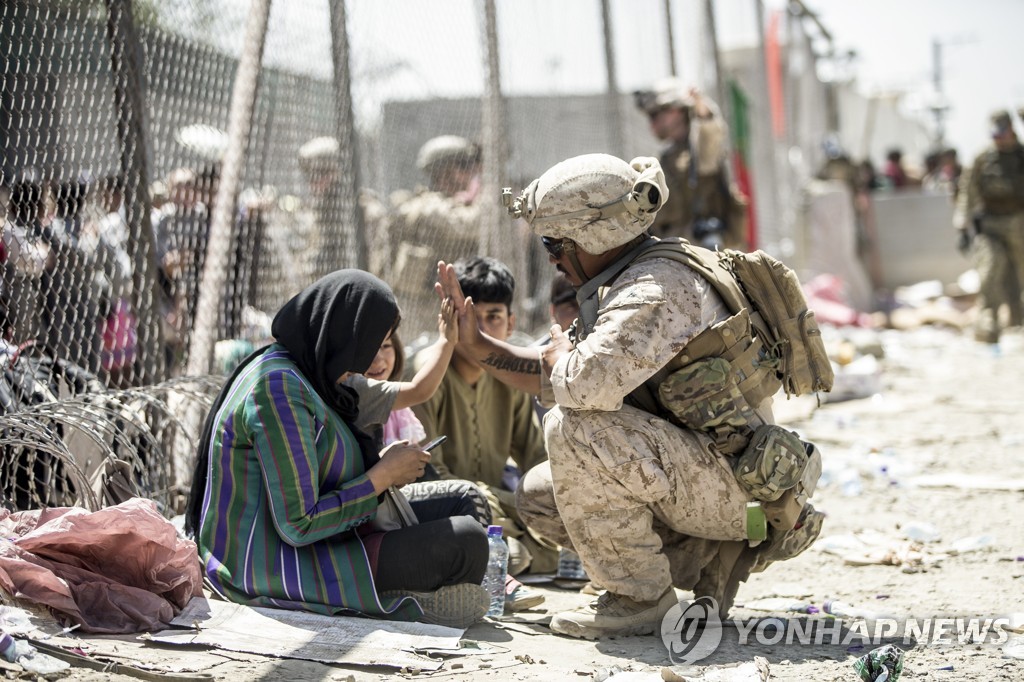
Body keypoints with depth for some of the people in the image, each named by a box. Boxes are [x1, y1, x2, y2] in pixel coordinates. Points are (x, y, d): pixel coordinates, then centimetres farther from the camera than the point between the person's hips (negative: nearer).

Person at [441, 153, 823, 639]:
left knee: (574, 427, -26)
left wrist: (560, 357, -13)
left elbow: (587, 383, -37)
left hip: (737, 484, -11)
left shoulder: (657, 291, -22)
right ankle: (709, 555, 7)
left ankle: (639, 598, -13)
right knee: (537, 496, 10)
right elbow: (555, 378, 20)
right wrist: (477, 345, 15)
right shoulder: (624, 285, 11)